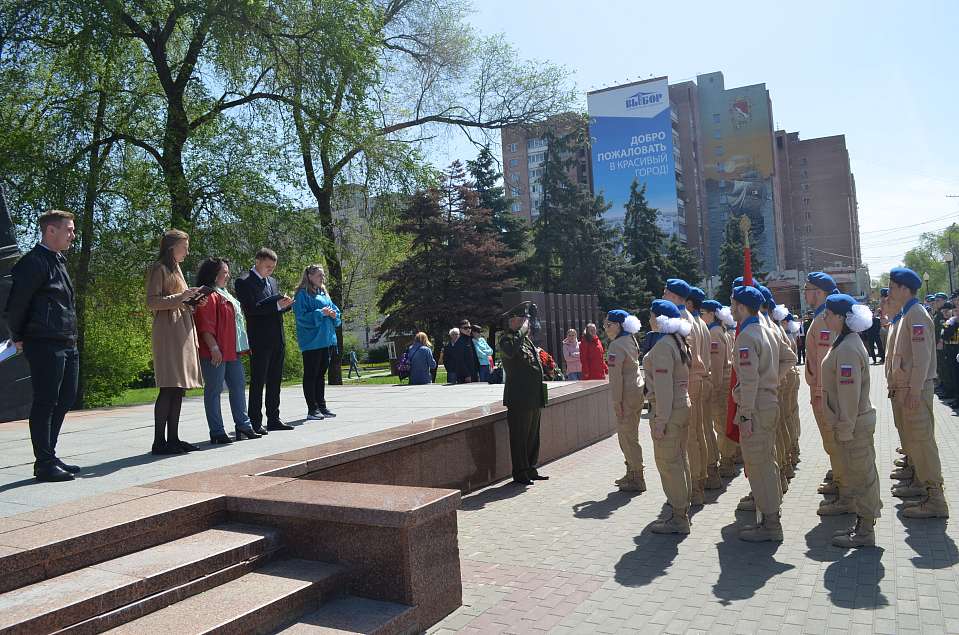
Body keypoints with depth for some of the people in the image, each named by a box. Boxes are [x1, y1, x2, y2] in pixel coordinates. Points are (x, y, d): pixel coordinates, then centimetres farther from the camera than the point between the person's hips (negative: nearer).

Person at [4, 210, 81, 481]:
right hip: (44, 344, -9)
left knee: (65, 399, 14)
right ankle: (44, 464, 5)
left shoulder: (58, 261, 17)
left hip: (67, 344, 9)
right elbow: (16, 303, -13)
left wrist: (71, 337, 16)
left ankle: (49, 456, 24)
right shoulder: (34, 262, -11)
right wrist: (18, 338, -4)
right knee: (45, 402, -3)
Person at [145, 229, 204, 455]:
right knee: (168, 388, -11)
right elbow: (152, 302, -13)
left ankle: (173, 438, 10)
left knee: (178, 388, 7)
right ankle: (159, 441, -7)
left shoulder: (176, 268, 23)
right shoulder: (159, 268, -3)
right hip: (168, 330, -9)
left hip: (183, 330, 9)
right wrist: (181, 296, -19)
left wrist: (193, 301, 10)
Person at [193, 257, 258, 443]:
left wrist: (241, 347, 23)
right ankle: (217, 433, 1)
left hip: (233, 351, 10)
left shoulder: (225, 295, 21)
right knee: (214, 390, -3)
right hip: (216, 353, -10)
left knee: (238, 386, 12)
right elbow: (205, 326, -19)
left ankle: (243, 426, 19)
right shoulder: (208, 295, -10)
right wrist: (213, 347, -24)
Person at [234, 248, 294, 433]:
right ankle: (255, 423, 4)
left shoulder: (273, 281, 17)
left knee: (275, 381, 12)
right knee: (258, 382, -2)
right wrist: (277, 304, -21)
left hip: (278, 339, 7)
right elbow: (251, 308, -17)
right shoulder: (244, 282, -6)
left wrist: (285, 304, -2)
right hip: (260, 341, -7)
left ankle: (273, 420, 20)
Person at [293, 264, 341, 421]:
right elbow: (302, 317, -15)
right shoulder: (302, 295, -6)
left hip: (327, 340, 8)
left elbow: (336, 311, 19)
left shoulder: (324, 294, 16)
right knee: (310, 375, -1)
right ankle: (312, 409, 2)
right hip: (311, 342, -7)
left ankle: (322, 406, 20)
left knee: (321, 374, 13)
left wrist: (333, 314, -3)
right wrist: (321, 313, -19)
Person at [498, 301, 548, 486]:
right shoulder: (506, 339, -11)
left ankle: (531, 470, 28)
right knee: (519, 437, -1)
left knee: (533, 436, 16)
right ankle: (519, 474, 8)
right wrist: (521, 330, -26)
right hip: (519, 399, -9)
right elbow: (510, 351, -36)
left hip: (534, 397, 9)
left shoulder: (526, 339, 16)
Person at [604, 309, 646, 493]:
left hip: (627, 395, -10)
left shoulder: (616, 346, -17)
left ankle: (637, 480, 4)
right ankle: (631, 474, 28)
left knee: (627, 437, -2)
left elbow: (616, 376, -19)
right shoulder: (631, 341, 11)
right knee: (629, 436, 18)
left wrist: (616, 402, -17)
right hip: (637, 391, 10)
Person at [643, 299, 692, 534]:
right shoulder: (680, 343, 12)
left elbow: (663, 386, -21)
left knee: (668, 463, -2)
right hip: (683, 406, 10)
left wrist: (660, 420, -19)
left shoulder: (662, 345, -17)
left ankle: (678, 519, 5)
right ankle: (683, 510, 27)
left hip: (668, 411, -10)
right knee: (680, 460, 17)